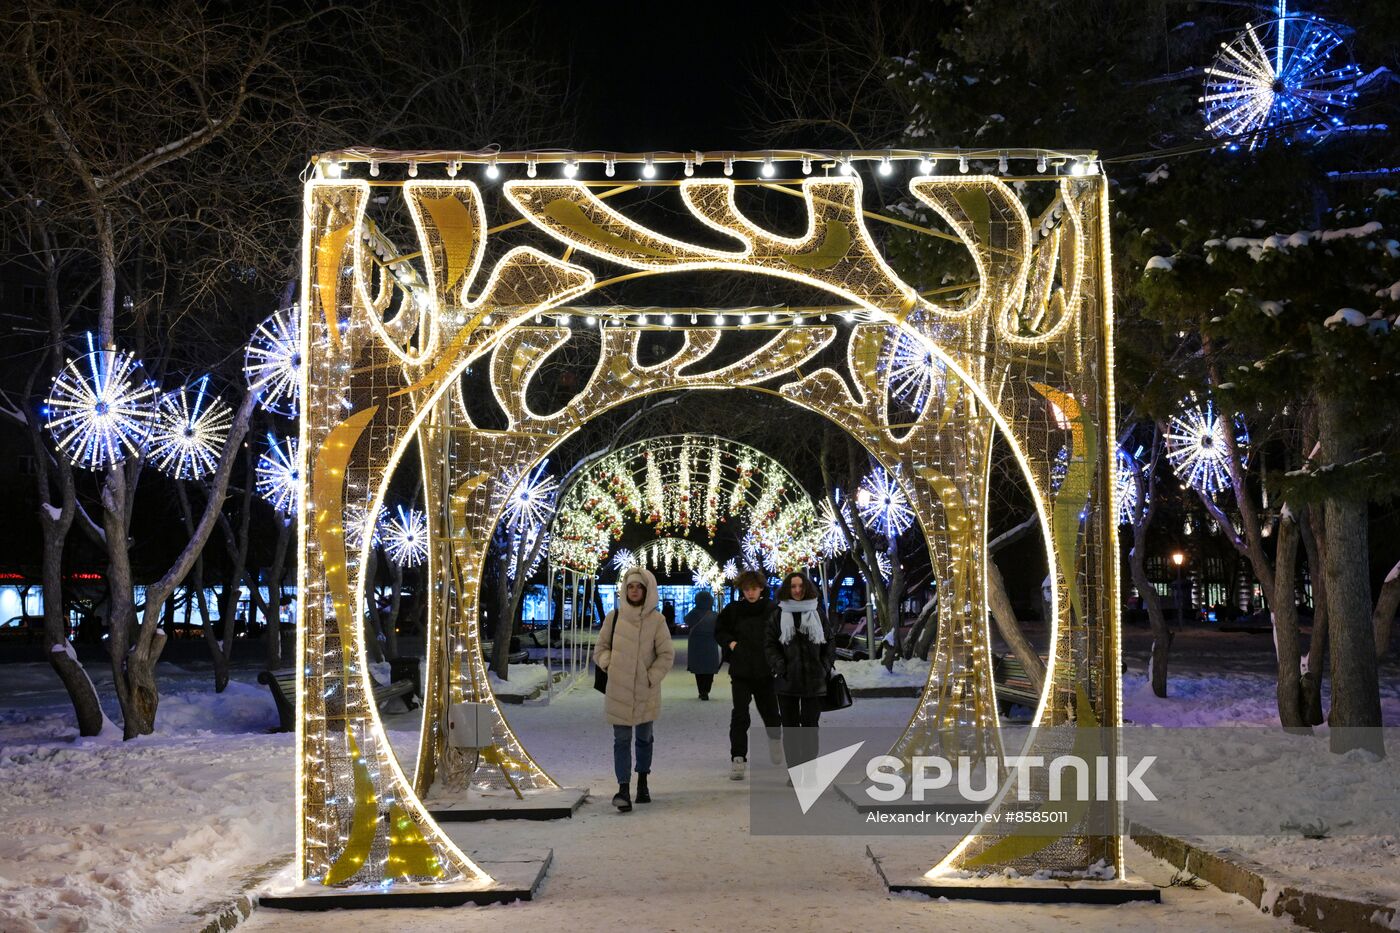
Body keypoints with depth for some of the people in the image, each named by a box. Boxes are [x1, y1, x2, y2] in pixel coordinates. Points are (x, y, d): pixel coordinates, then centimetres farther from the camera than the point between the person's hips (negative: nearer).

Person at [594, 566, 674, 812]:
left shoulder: (656, 620, -4)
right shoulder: (614, 617, 1)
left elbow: (667, 654, -1)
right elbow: (600, 648, 10)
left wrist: (651, 677, -10)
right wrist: (609, 664, -8)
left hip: (646, 692, 0)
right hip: (619, 690, 0)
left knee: (644, 738, 14)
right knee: (622, 740, -4)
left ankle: (642, 783, 32)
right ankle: (623, 789, -6)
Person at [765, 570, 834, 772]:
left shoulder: (818, 614, 8)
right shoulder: (778, 616, 5)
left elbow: (829, 642, 11)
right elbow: (770, 644, 3)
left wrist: (826, 666, -1)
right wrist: (779, 664, -11)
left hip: (814, 680, 0)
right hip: (787, 680, 0)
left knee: (810, 725, 2)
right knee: (790, 726, 5)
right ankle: (794, 771, 11)